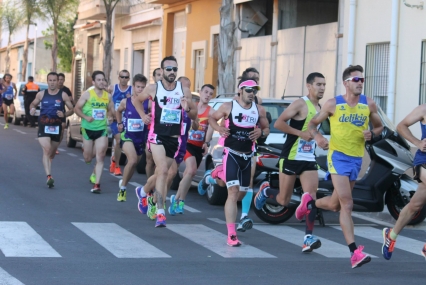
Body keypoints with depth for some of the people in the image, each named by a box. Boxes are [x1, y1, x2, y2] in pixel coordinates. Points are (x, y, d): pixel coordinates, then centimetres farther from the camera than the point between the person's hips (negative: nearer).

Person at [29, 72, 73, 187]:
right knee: (46, 150, -20)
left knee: (52, 153, 15)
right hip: (43, 126, -1)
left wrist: (64, 114, -16)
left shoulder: (63, 95, 0)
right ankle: (49, 176, -28)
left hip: (56, 127, 1)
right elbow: (33, 104, 18)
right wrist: (32, 109, -6)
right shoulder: (41, 94, 4)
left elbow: (72, 109, 4)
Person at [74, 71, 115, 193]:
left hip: (102, 129, 1)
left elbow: (111, 111, 15)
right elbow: (77, 108, -2)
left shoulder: (108, 96, 3)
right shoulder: (87, 94, -6)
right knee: (88, 158, 9)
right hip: (88, 128, -1)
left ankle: (97, 183, -5)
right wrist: (86, 117, -18)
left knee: (100, 157, -10)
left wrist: (114, 113, -8)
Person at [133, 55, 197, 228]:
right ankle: (160, 213, -23)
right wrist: (142, 115, 3)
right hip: (157, 135, -3)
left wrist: (187, 109, -12)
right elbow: (137, 100, 18)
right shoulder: (153, 88, 0)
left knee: (161, 172, 13)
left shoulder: (184, 90, 3)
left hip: (174, 138, 3)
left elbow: (194, 115, 9)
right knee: (163, 170, -20)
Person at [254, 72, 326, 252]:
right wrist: (301, 133, -21)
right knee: (283, 200, 5)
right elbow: (278, 123, -17)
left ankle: (308, 237, -14)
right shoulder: (300, 104, -11)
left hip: (309, 159, 6)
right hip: (291, 157, -6)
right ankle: (265, 191, 37)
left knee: (311, 197, -11)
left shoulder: (320, 108, 12)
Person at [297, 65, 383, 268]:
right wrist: (317, 137, -15)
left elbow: (379, 126, 17)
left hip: (357, 158, 5)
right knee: (347, 204, -15)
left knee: (335, 204, 15)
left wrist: (372, 133, -7)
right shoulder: (333, 104, -3)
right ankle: (354, 252, -17)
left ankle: (309, 203, 47)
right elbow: (312, 123, 6)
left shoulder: (369, 104, 5)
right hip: (338, 156, -5)